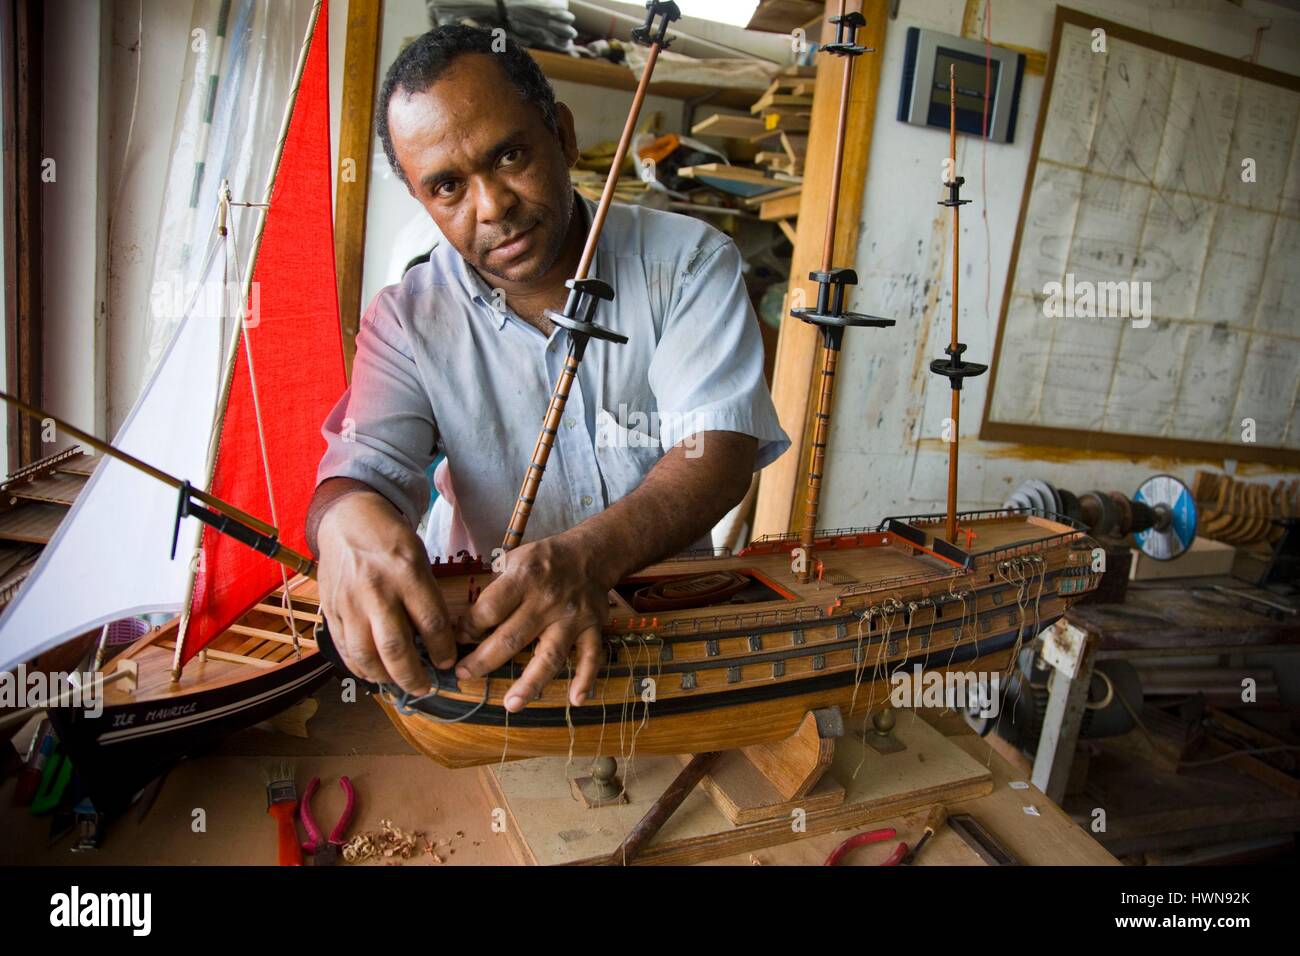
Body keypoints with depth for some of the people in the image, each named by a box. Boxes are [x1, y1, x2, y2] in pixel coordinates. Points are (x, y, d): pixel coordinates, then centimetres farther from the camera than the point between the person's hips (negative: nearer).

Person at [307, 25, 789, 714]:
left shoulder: (691, 262, -6)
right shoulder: (405, 320, -2)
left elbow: (720, 449, -17)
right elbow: (361, 470, -8)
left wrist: (591, 554, -35)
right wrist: (346, 518, -35)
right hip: (477, 617, 5)